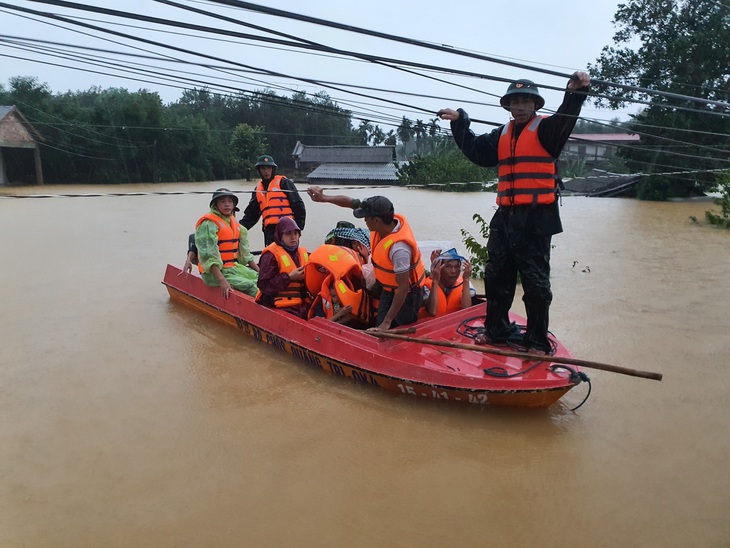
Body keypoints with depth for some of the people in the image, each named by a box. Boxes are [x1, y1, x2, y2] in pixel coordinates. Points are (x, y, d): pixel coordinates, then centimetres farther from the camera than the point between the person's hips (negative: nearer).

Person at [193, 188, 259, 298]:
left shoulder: (233, 222, 15)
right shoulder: (209, 224, -12)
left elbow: (244, 252, 17)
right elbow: (209, 256, -20)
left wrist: (259, 270, 10)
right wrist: (222, 280, -28)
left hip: (234, 267, 8)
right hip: (215, 272, -8)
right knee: (249, 285, -24)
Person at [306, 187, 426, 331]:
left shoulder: (398, 247, -38)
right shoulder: (389, 218, -15)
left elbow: (403, 288, -33)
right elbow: (353, 203, -4)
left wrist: (387, 322, -30)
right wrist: (323, 198, -7)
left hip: (407, 294, -8)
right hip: (388, 289, 8)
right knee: (380, 326, 9)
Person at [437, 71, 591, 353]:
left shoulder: (545, 128, 0)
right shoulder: (502, 135, 18)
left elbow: (566, 118, -19)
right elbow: (476, 150, 23)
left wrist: (575, 92, -37)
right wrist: (459, 122, 17)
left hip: (536, 219, -6)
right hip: (505, 217, 6)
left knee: (536, 282, -1)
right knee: (496, 276, 13)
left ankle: (538, 342, 11)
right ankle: (496, 330, 29)